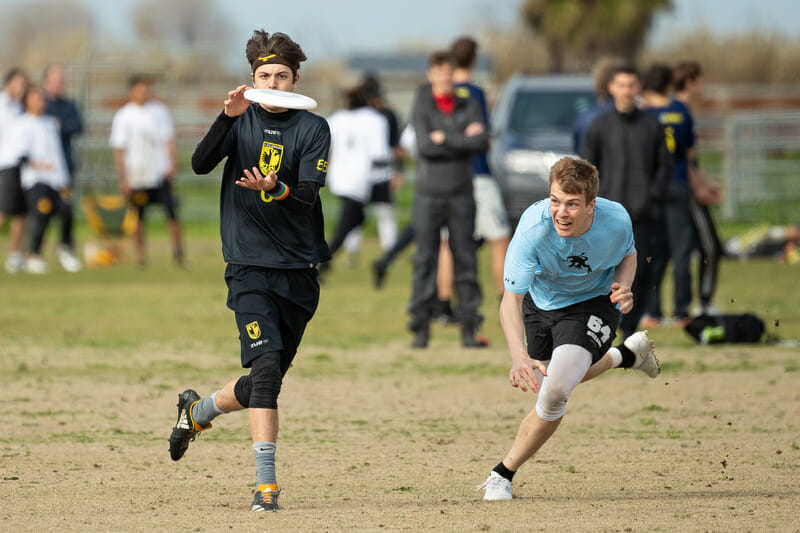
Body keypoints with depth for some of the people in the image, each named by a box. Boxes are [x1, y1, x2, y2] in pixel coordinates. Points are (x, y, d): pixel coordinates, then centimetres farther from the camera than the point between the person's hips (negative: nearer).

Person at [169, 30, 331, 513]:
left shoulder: (312, 128, 2)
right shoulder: (242, 121, 4)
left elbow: (308, 195, -11)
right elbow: (201, 164, -12)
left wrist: (274, 189, -31)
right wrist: (228, 117, -25)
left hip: (299, 270, 2)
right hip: (250, 266, -2)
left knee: (268, 379, 10)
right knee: (265, 367, -18)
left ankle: (199, 410, 39)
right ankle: (266, 483, -19)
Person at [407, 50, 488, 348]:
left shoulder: (468, 107, 8)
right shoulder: (421, 108, 0)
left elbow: (482, 142, -8)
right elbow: (425, 146, -15)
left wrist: (445, 138, -12)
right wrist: (464, 139, -11)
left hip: (461, 194, 2)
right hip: (429, 192, -2)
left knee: (465, 259, 0)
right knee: (425, 260, -4)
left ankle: (468, 326, 3)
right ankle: (421, 327, -2)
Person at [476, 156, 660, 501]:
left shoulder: (615, 220, -29)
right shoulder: (533, 229, -37)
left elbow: (627, 254, -2)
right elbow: (511, 299, -42)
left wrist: (623, 288, -25)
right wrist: (519, 356, -58)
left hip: (593, 303, -2)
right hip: (541, 302, 2)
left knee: (554, 391, -22)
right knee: (541, 379, 26)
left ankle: (503, 474, -3)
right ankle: (626, 355, 52)